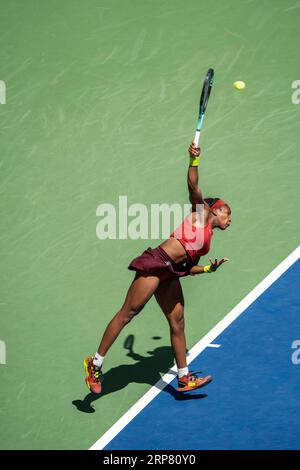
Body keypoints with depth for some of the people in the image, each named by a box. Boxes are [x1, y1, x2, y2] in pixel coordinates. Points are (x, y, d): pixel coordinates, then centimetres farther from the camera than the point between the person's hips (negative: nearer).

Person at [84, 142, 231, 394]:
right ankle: (95, 363, -2)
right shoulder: (201, 212, 7)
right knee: (127, 314, -8)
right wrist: (194, 160, -18)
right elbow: (193, 186, -9)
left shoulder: (208, 238, 25)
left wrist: (210, 268, 12)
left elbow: (189, 268, 25)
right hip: (156, 263, -9)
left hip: (171, 273, 9)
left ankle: (184, 378, 16)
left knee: (177, 322, 8)